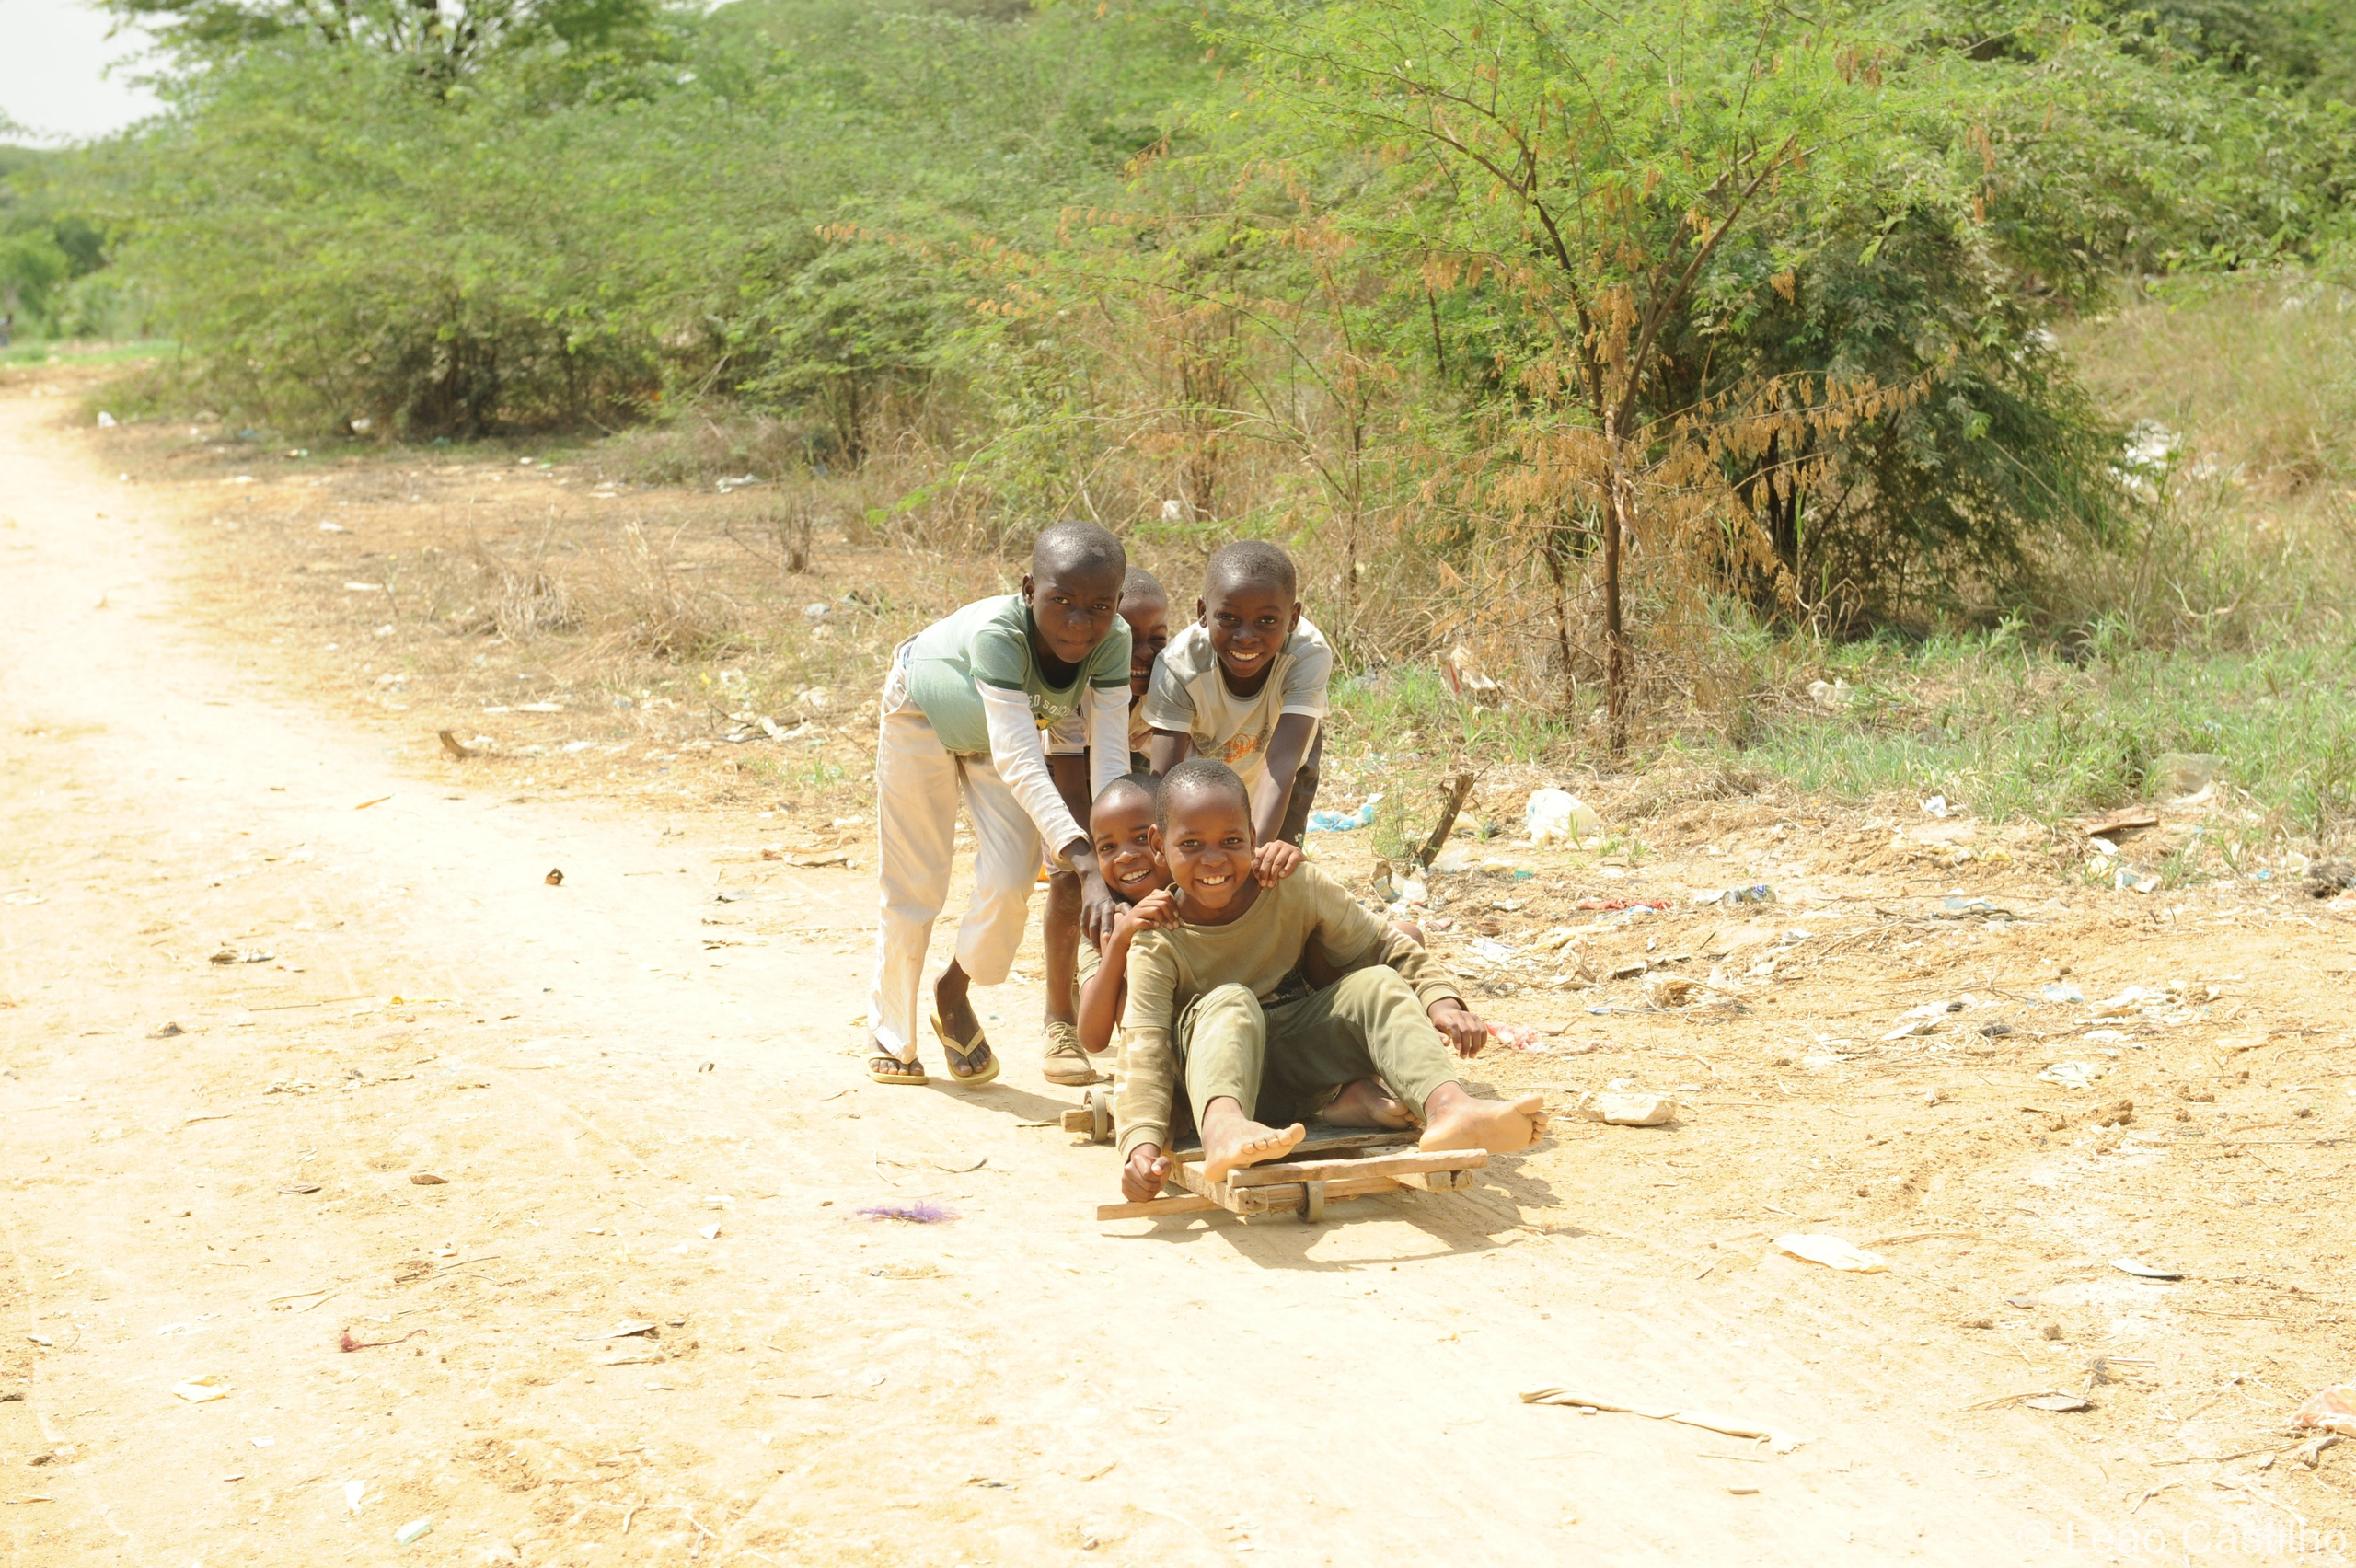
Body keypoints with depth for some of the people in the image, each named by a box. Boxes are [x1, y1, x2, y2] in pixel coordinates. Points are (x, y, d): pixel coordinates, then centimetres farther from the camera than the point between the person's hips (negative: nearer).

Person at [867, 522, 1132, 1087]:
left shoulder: (1112, 642, -32)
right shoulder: (997, 632, -45)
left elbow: (1110, 761, -35)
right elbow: (1021, 764, -51)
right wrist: (1085, 864, -60)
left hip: (1009, 722, 3)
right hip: (923, 714, -3)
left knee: (1010, 883, -7)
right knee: (914, 888, 2)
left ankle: (955, 996, 22)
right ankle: (889, 1035, 24)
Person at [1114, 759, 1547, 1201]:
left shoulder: (1296, 888, -7)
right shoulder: (1158, 941, -16)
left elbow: (1383, 948, -2)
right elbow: (1145, 1048, -26)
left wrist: (1441, 999, -22)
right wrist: (1141, 1143, -43)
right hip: (1215, 1077, -3)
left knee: (1377, 985, -18)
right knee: (1229, 1002, -32)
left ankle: (1448, 1106, -46)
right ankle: (1223, 1127, -64)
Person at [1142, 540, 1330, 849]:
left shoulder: (1309, 655, -39)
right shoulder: (1179, 666, -37)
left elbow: (1281, 762, -46)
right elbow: (1164, 778, -40)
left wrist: (1257, 847, -60)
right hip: (1203, 762, 0)